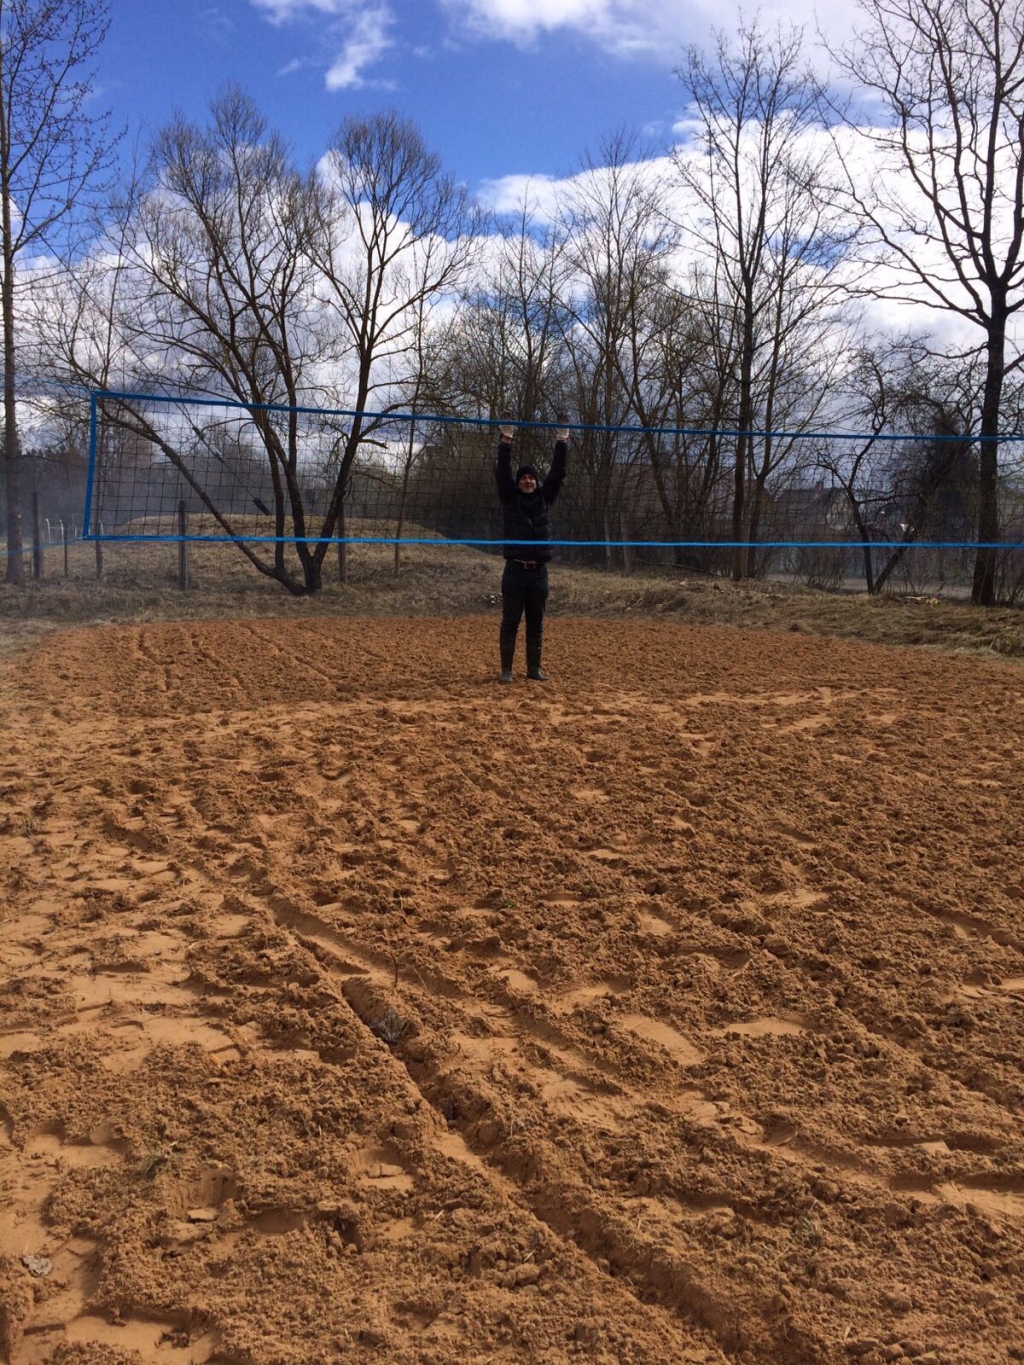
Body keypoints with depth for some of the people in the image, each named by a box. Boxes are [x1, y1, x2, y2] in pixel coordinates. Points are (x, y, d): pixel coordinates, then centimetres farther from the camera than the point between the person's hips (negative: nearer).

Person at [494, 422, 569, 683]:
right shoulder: (510, 498, 3)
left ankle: (534, 668, 16)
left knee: (536, 624, 8)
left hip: (539, 571, 3)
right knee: (510, 623, 0)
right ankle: (506, 670, 4)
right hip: (515, 570, -3)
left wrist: (562, 444, -5)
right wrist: (506, 442, -19)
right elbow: (502, 472, -9)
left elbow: (557, 473, 3)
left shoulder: (544, 497, 10)